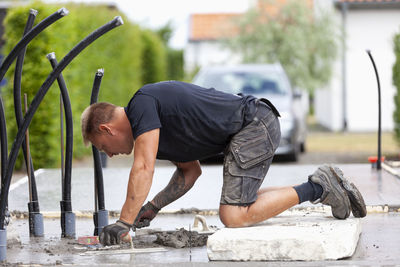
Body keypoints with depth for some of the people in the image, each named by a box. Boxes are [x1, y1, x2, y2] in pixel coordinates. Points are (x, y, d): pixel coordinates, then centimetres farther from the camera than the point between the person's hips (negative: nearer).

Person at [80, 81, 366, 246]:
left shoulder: (142, 104, -8)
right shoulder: (157, 131, 22)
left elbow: (143, 170, -17)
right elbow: (191, 171, 30)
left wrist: (124, 223, -14)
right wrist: (153, 207, 19)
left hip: (253, 127, -10)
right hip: (262, 125, 10)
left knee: (234, 216, -12)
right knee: (238, 204, 21)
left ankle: (316, 188, -8)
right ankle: (321, 186, 16)